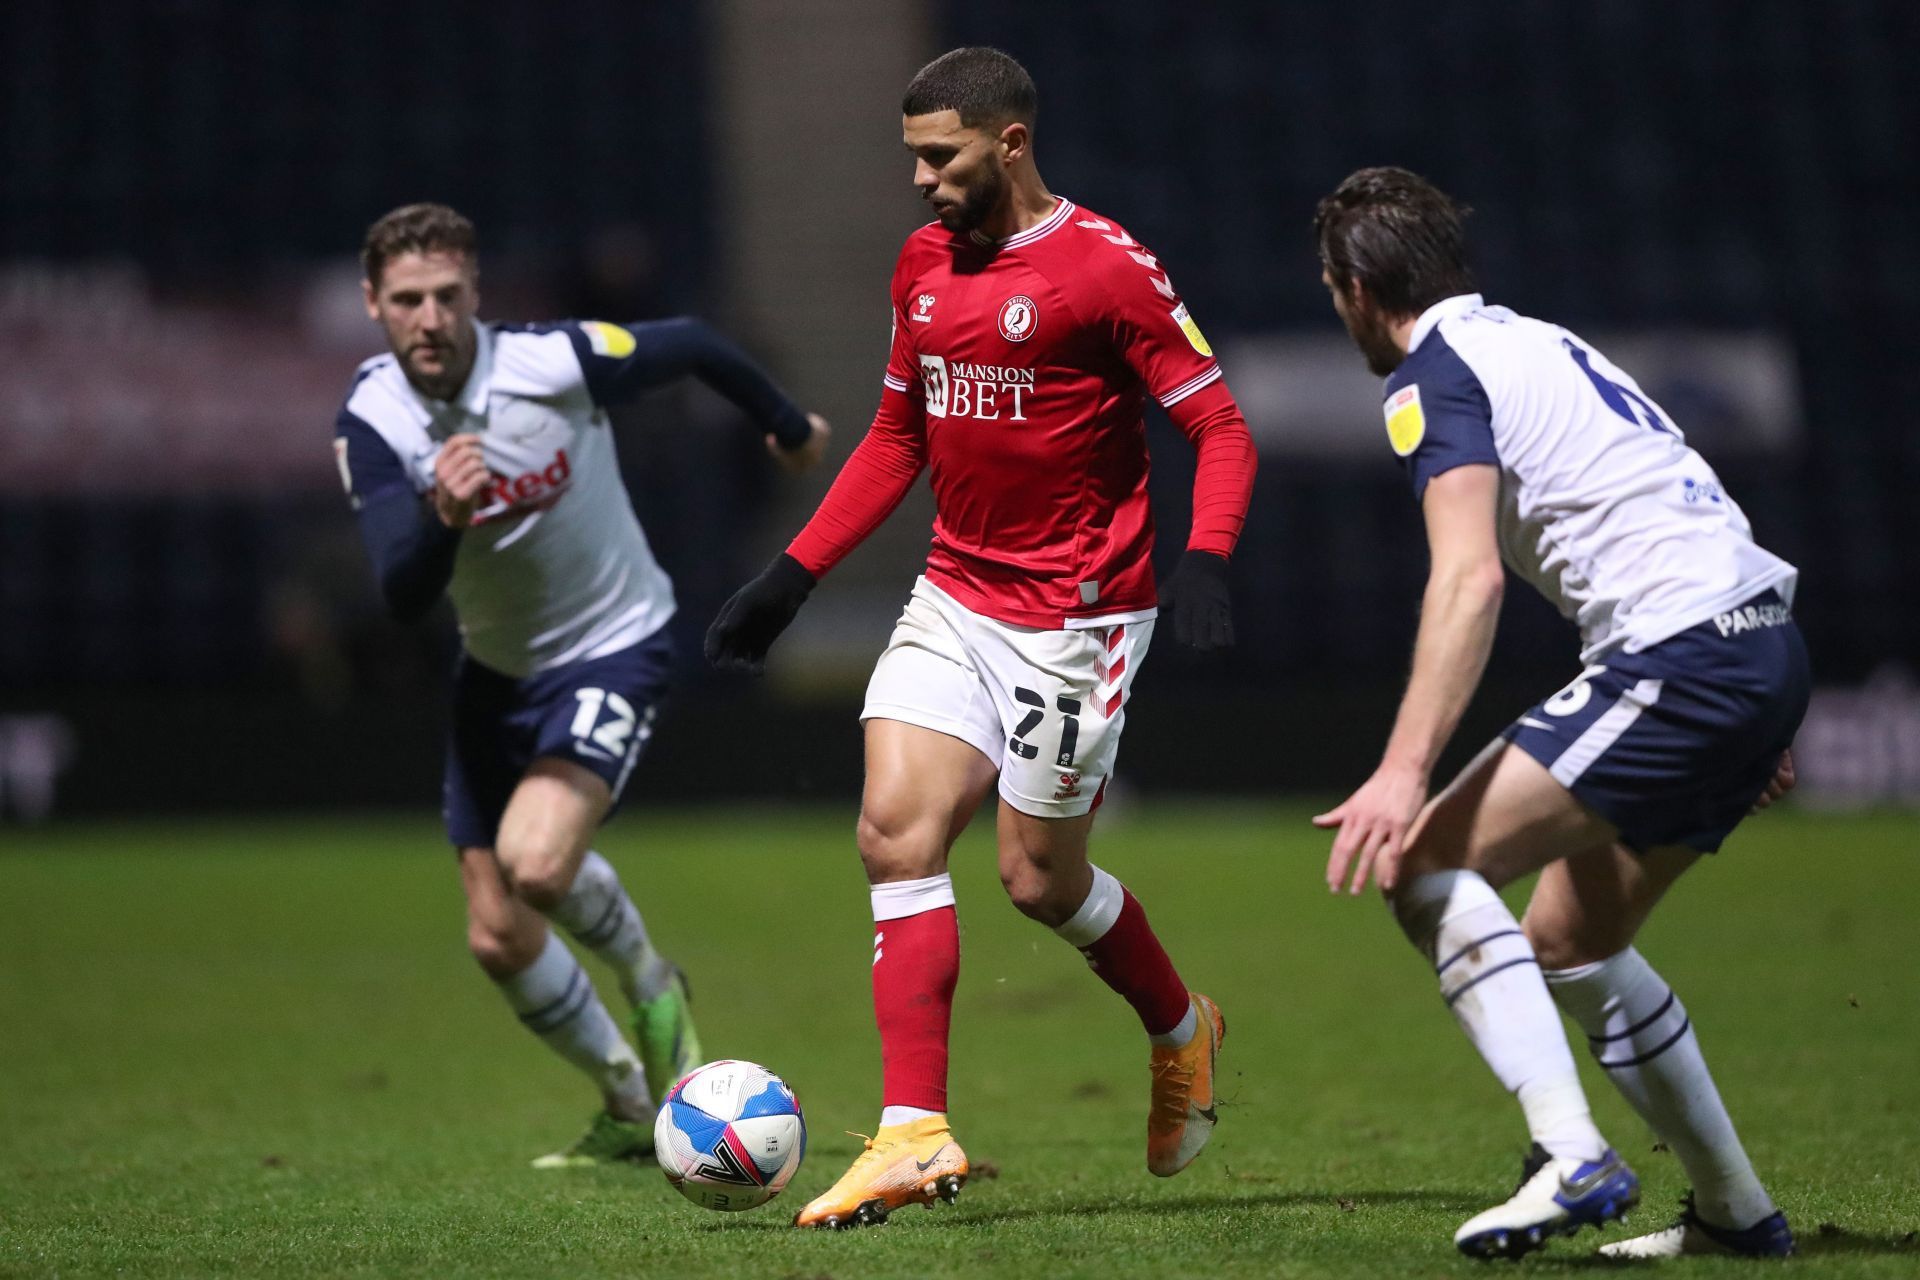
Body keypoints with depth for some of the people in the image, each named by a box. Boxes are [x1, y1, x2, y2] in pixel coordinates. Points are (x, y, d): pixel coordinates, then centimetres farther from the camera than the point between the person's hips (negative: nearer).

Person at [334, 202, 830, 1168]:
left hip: (613, 647, -5)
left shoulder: (555, 362, -23)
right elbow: (401, 598, -25)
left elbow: (691, 346, -4)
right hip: (496, 670, 5)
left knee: (537, 862, -28)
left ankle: (648, 980, 6)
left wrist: (788, 427, 13)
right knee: (498, 937, 5)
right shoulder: (371, 424, -16)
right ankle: (633, 1107, 28)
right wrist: (442, 519, -47)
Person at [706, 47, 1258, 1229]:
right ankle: (916, 1133, -9)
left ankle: (1184, 1034, 30)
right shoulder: (924, 266, 9)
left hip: (1076, 617, -6)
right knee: (895, 830, -9)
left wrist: (1206, 564, -28)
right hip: (956, 597, 6)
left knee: (1041, 878, 1)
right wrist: (793, 576, 16)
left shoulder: (1106, 267, -13)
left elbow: (1221, 429, -11)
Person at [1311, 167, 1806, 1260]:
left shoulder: (1433, 376, -5)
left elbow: (1470, 576, -20)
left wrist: (1405, 772, -26)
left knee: (1426, 861, -9)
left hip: (1682, 654, -9)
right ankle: (1736, 1213, 21)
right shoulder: (1538, 341, 24)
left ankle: (1574, 1161, -19)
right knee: (1567, 942, 18)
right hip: (1766, 641, 9)